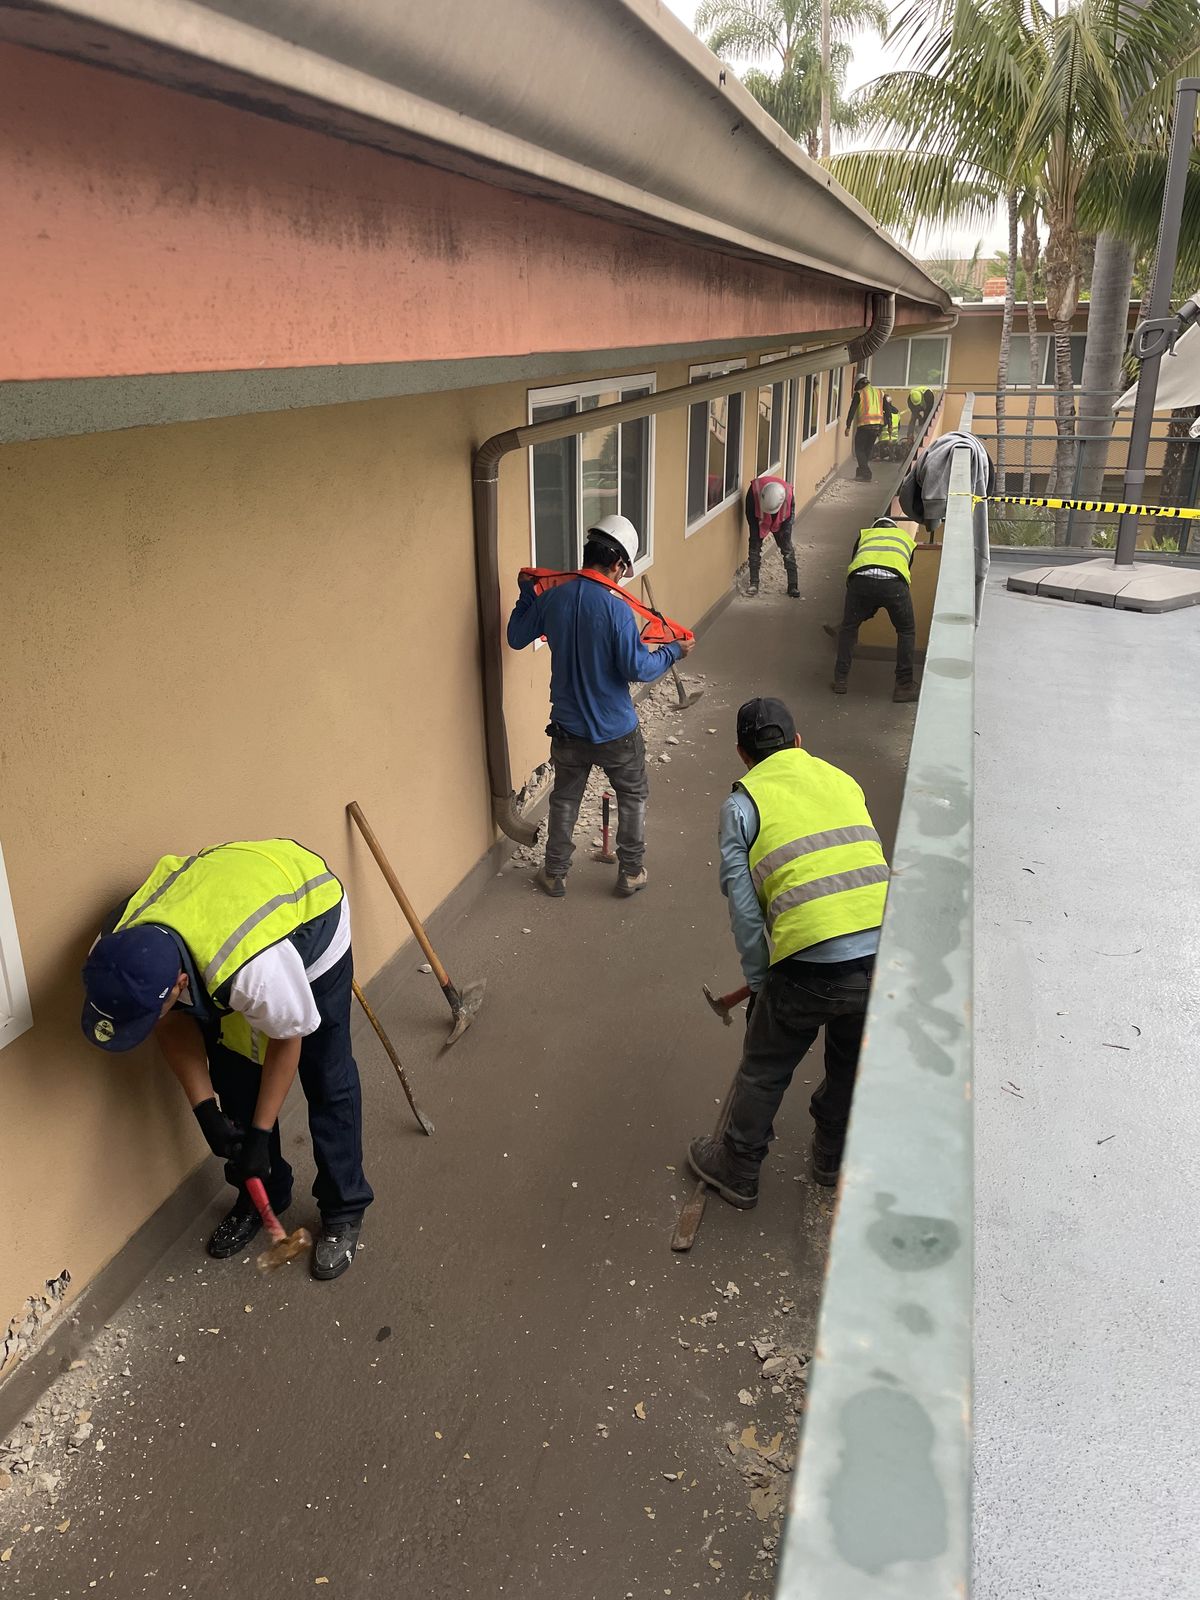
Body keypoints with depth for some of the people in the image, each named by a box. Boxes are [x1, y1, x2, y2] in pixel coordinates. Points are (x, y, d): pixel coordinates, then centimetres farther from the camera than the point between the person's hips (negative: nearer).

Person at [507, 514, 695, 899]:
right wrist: (673, 651, -5)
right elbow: (637, 668, -21)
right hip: (616, 731, -4)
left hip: (568, 728, 4)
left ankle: (555, 874, 32)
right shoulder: (615, 609, -23)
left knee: (564, 800, 22)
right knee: (633, 797, 20)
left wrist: (527, 592, 19)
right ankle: (630, 873, 29)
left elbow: (516, 637, 7)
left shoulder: (552, 598, -8)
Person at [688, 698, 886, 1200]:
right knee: (851, 1064, 29)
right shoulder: (843, 780, 16)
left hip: (811, 966, -4)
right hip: (884, 953, 5)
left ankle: (738, 1170, 38)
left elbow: (743, 906, -1)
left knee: (764, 1073, 20)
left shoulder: (742, 802, 3)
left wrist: (759, 981, 11)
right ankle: (833, 1159, 50)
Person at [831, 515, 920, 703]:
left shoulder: (864, 534, 38)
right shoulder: (906, 537, 37)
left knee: (848, 627, 24)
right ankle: (904, 686, 22)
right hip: (894, 581, -1)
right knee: (906, 631, 20)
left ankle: (840, 680, 26)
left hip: (861, 577, 1)